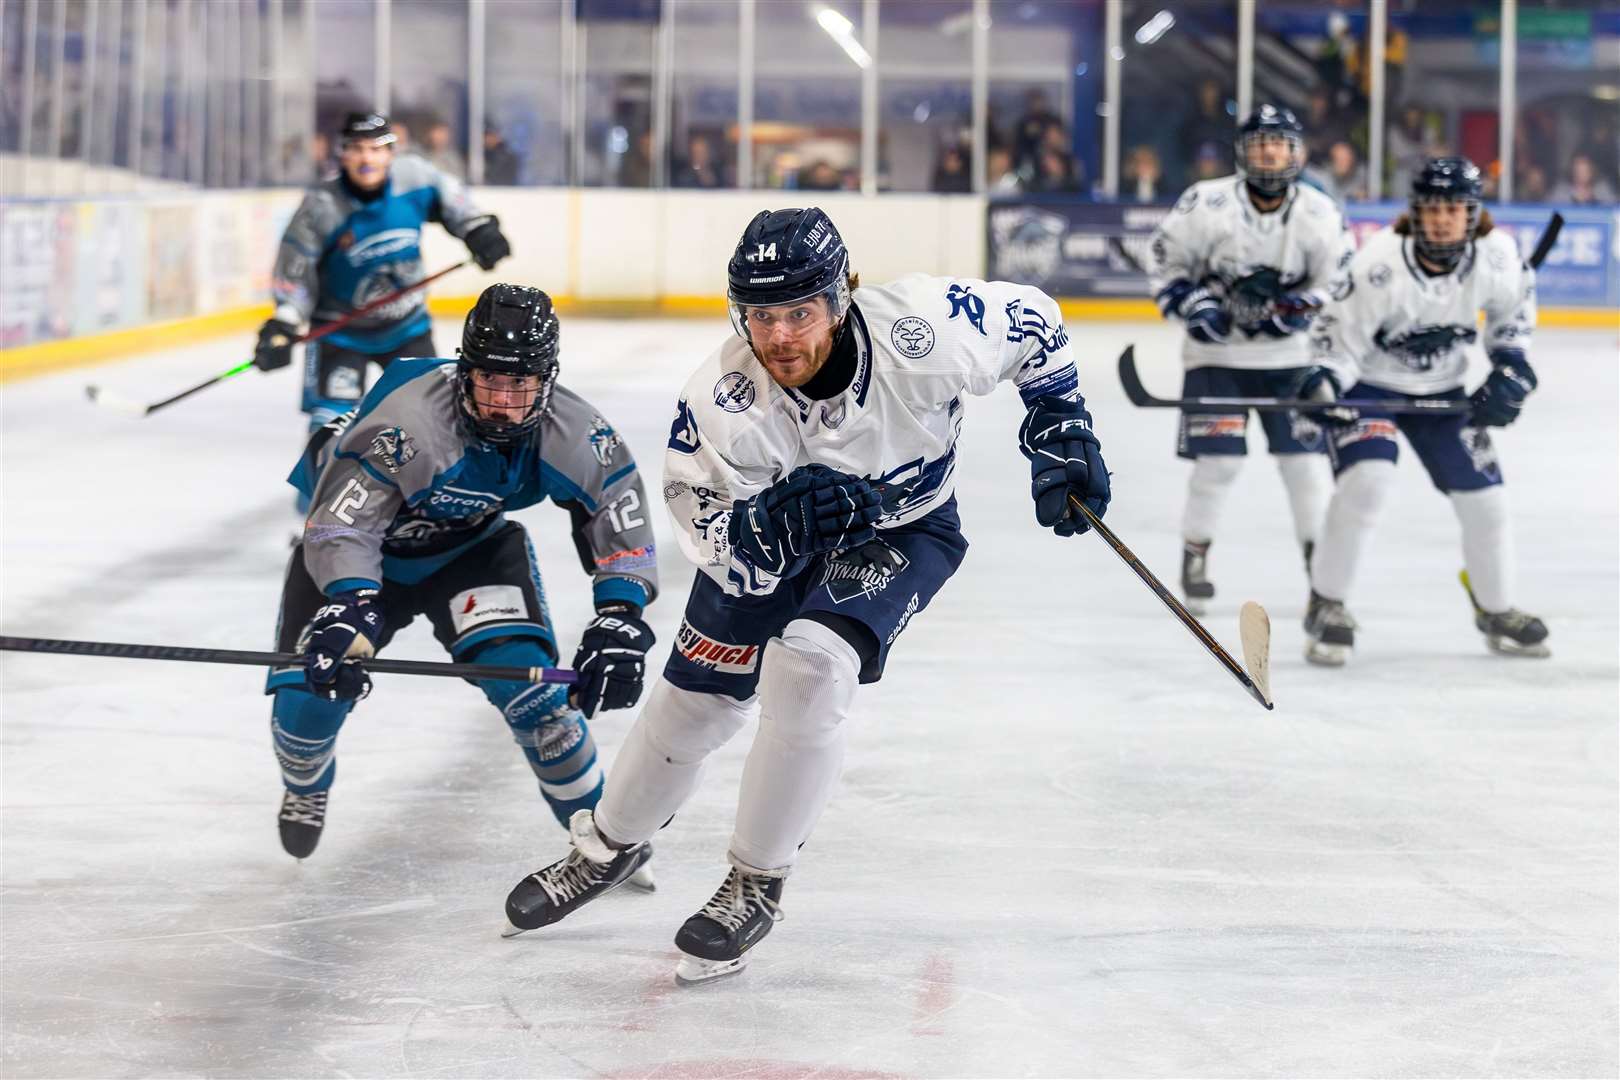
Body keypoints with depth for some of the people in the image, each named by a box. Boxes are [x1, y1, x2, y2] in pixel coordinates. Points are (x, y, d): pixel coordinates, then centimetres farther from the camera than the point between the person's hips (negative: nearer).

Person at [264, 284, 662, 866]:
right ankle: (306, 790, 27)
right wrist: (349, 611, -59)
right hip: (358, 542, -2)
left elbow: (619, 512, -14)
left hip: (471, 545, 2)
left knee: (522, 676, -19)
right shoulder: (405, 421, -39)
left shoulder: (570, 431, -24)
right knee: (307, 701, -12)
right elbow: (341, 528, -42)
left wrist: (620, 618, -25)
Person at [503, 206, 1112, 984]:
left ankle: (755, 887, -9)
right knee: (696, 694, 8)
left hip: (906, 530, -2)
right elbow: (722, 548, -28)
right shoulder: (721, 401, -32)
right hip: (768, 523, 2)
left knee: (809, 664, -26)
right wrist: (779, 524, -49)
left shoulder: (921, 330, -35)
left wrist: (1060, 426, -11)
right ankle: (609, 845, 38)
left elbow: (1031, 320, -15)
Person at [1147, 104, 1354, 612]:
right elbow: (1167, 260, -2)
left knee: (1304, 457, 0)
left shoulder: (1321, 214, -9)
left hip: (1289, 355, 2)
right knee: (1217, 458, -8)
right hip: (1216, 350, -2)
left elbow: (1341, 283, 0)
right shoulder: (1206, 204, -14)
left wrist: (1297, 307, -17)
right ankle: (1195, 556, 10)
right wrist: (1192, 304, -15)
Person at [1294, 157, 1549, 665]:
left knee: (1484, 498, 5)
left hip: (1440, 391, 5)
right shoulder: (1381, 265, -29)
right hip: (1369, 385, -4)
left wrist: (1510, 367, -3)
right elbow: (1339, 336, -22)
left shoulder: (1495, 256, -18)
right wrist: (1323, 381, -40)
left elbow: (1515, 304, 5)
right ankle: (1326, 606, -11)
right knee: (1366, 481, -27)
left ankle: (1497, 611, 29)